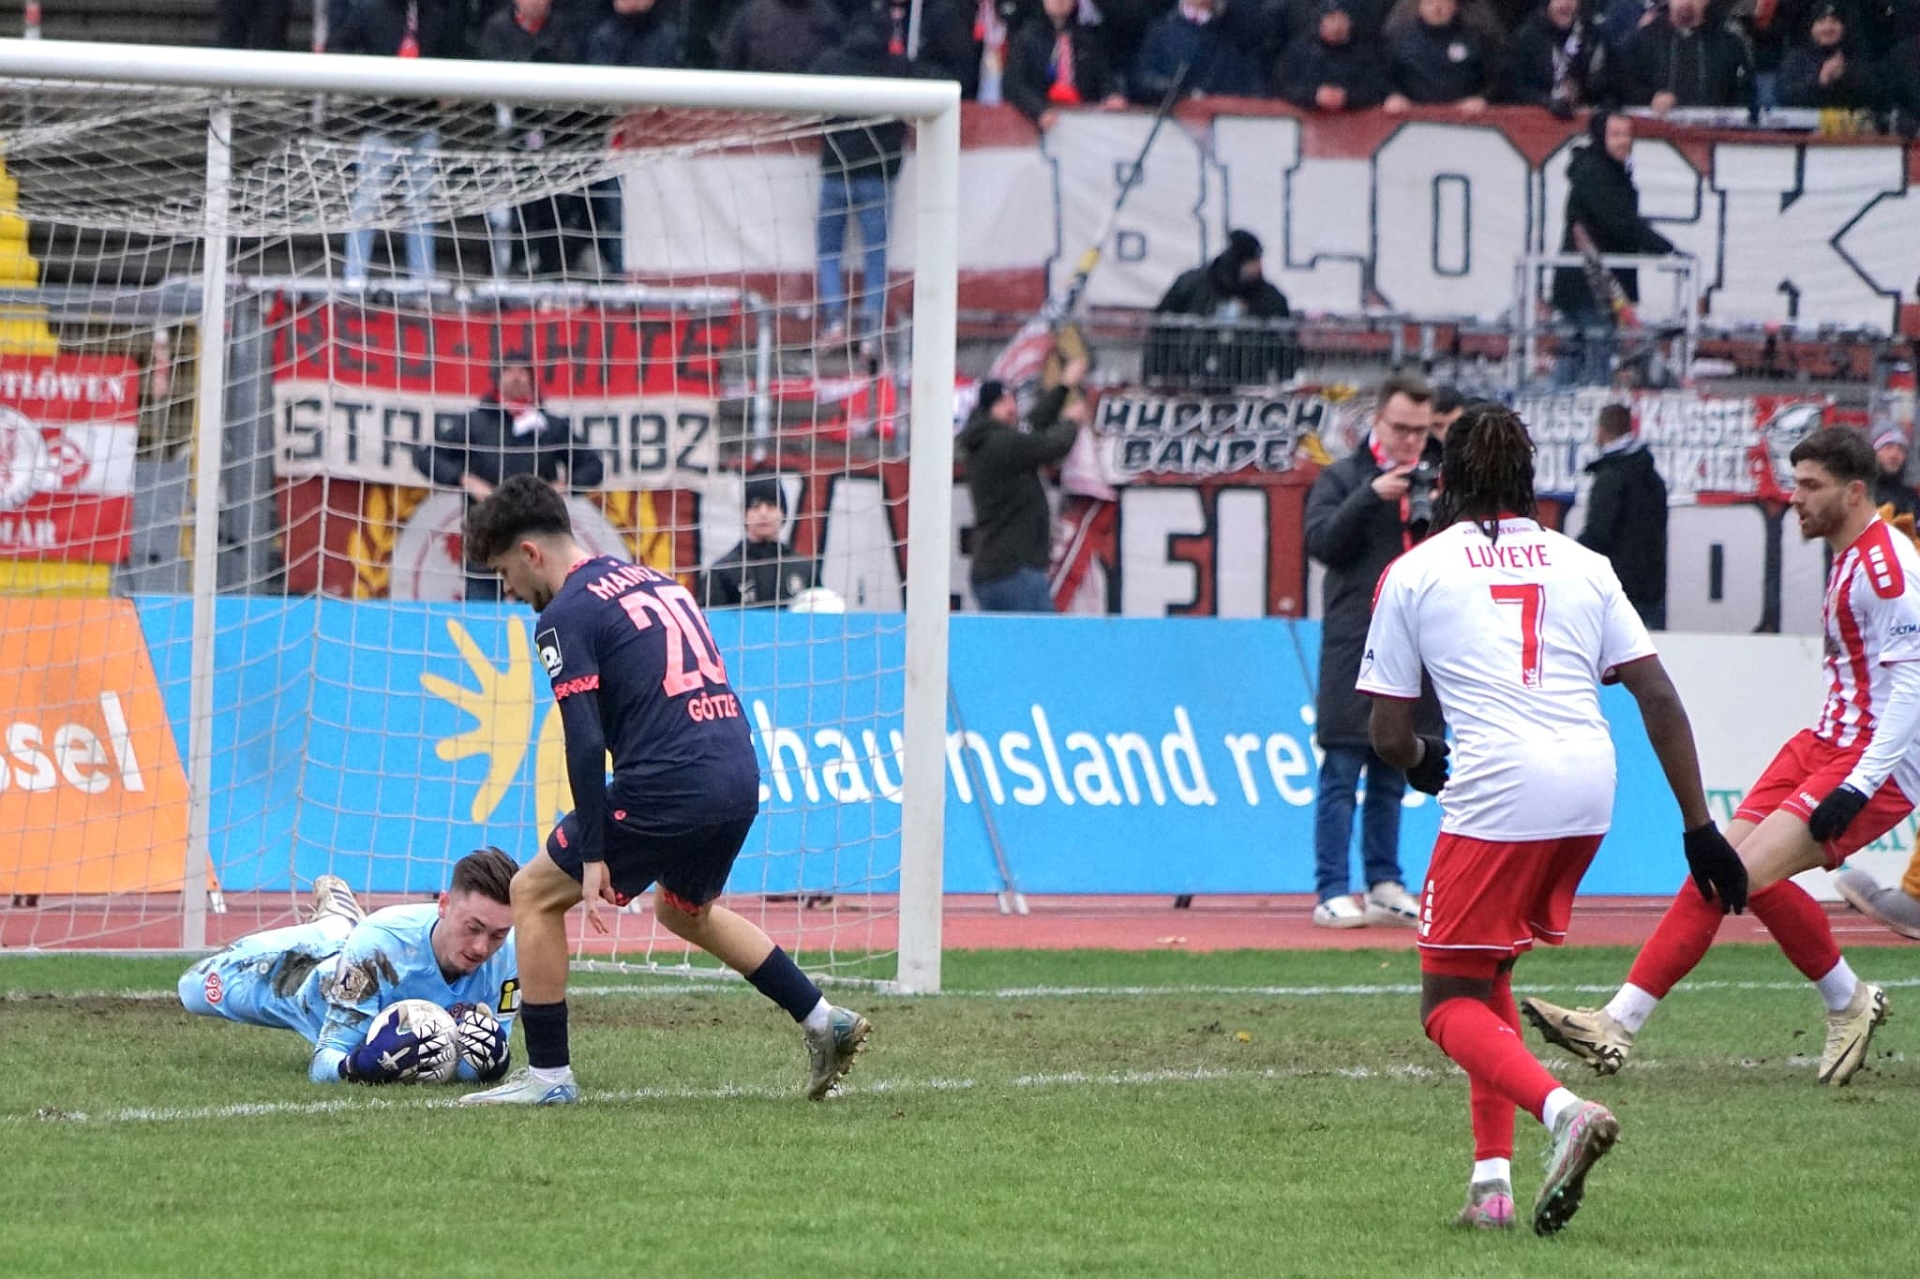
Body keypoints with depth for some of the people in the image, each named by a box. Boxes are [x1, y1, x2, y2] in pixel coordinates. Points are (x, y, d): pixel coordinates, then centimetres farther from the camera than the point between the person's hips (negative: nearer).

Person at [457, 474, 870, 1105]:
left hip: (665, 789, -8)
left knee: (535, 893, 7)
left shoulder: (565, 617, -5)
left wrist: (593, 857, -13)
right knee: (683, 910, 32)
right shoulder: (652, 579, 21)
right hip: (740, 776, 8)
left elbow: (585, 744, -13)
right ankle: (824, 1023, 28)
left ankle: (548, 1073, 5)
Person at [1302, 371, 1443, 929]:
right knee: (1342, 773, -5)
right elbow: (1321, 541, -9)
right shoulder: (1342, 479, 4)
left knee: (1392, 777, 10)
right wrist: (1371, 496, -18)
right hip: (1355, 647, -4)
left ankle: (1385, 885, 14)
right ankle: (1332, 893, -5)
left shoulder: (1436, 483, 15)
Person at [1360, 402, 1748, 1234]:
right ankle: (1493, 1180, 15)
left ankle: (1562, 1110, -23)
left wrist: (1423, 764, 30)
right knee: (1487, 976, 24)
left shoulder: (1414, 572, 8)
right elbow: (1658, 697, 8)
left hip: (1496, 795, -5)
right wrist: (1700, 829, 10)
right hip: (1590, 795, 5)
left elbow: (1387, 733, 7)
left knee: (1450, 1005, 5)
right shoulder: (1581, 566, 16)